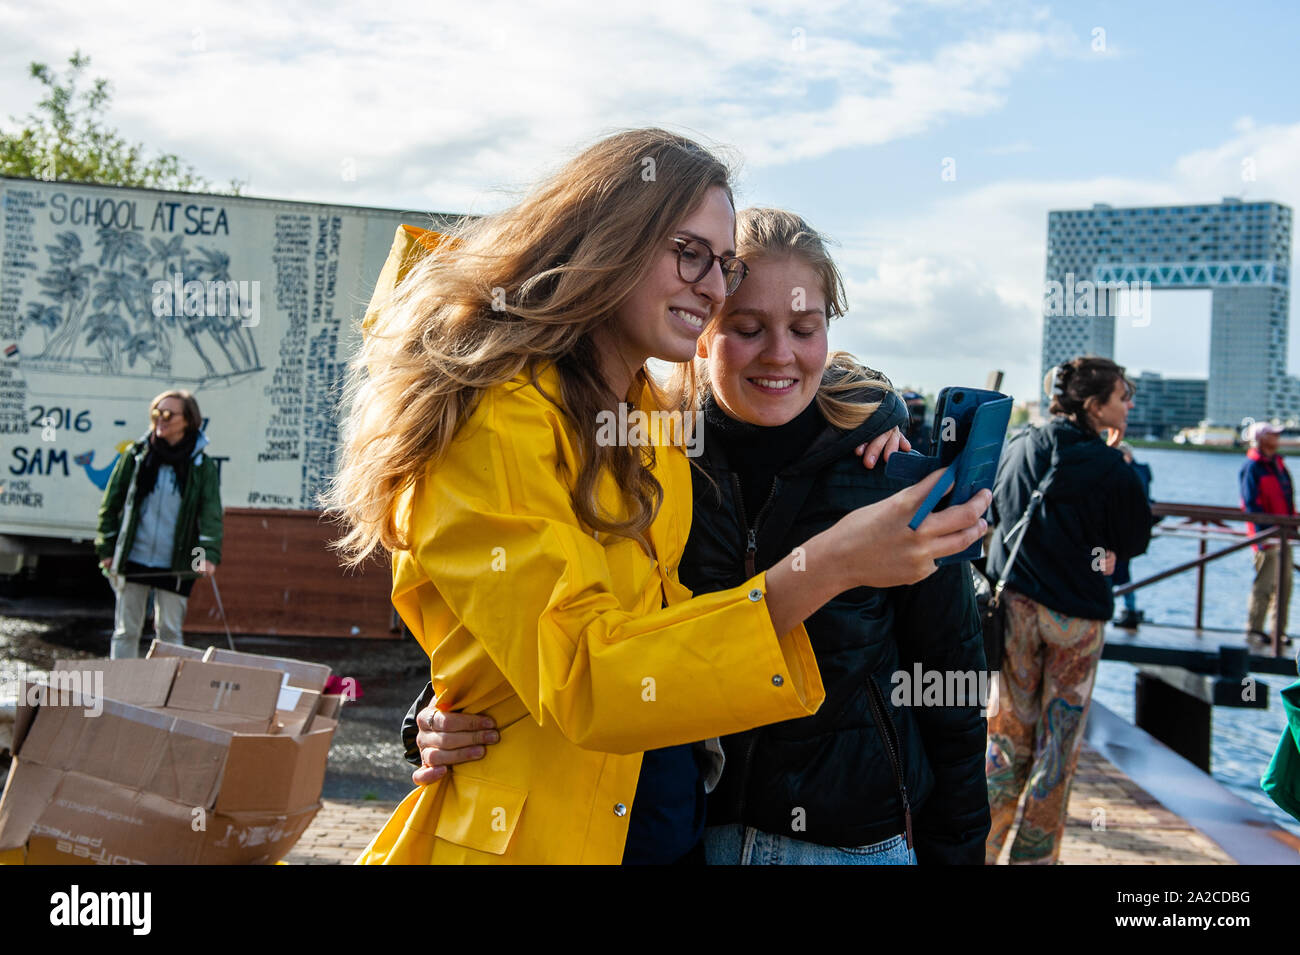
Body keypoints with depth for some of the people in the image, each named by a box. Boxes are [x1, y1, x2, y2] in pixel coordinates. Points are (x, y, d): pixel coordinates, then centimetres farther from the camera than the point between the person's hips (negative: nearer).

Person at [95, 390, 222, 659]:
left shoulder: (202, 466, -1)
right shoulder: (136, 455, 3)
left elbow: (211, 512, -8)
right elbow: (111, 503, 8)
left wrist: (209, 553, -22)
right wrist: (106, 549, 2)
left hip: (175, 565, -1)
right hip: (132, 560, 1)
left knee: (170, 631, 5)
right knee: (126, 630, 7)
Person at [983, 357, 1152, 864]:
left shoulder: (1018, 448, 0)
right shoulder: (1110, 468, -12)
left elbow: (995, 513, 13)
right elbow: (1135, 540, 1)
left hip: (1016, 607, 3)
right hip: (1077, 615, -3)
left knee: (1009, 732, 13)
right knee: (1057, 744, 9)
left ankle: (980, 846, 15)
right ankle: (1033, 854, 16)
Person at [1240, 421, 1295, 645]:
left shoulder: (1277, 462, 15)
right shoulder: (1252, 466, -11)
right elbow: (1252, 504, -16)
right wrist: (1265, 532, -21)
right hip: (1266, 534, -8)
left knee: (1285, 582, 10)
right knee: (1265, 583, -6)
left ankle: (1279, 630, 17)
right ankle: (1253, 630, 3)